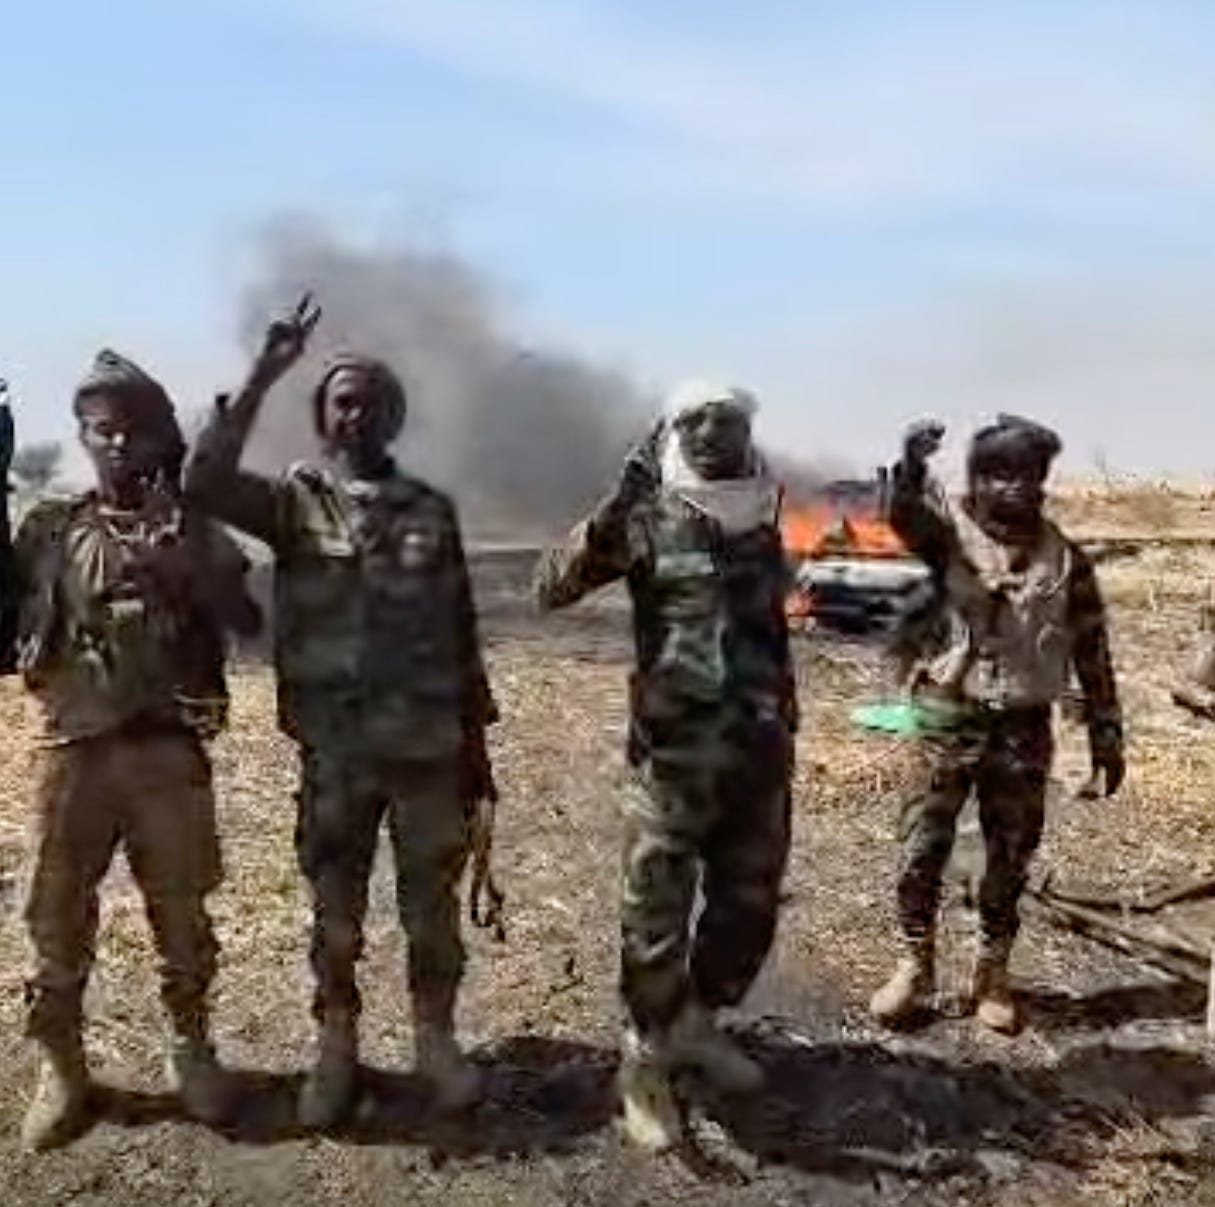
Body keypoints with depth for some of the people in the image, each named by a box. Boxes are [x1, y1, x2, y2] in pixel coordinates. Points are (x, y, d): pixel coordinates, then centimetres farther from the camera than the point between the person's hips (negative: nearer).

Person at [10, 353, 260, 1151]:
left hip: (170, 753, -1)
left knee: (183, 920, 10)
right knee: (58, 922, 9)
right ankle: (61, 1069, 27)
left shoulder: (191, 531, 4)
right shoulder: (48, 531, 7)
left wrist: (178, 561, -20)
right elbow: (11, 630, 5)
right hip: (75, 754, 1)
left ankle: (192, 1054, 29)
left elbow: (246, 621, -9)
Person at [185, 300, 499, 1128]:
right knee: (336, 911, 11)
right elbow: (207, 483, -21)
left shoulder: (432, 511, 4)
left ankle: (436, 1038, 29)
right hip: (335, 751, -1)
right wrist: (263, 376, -25)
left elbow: (463, 638, 7)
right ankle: (337, 1047, 29)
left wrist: (477, 746, 7)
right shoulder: (296, 501, 0)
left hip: (429, 746, 1)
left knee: (433, 906, 10)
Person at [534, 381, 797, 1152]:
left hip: (762, 749, 6)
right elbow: (553, 587, -16)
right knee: (658, 914, 0)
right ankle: (647, 1059, 19)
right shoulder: (648, 519, -6)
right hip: (675, 751, -5)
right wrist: (616, 513, -28)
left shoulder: (764, 518, 9)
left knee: (749, 905, 16)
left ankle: (699, 1024, 38)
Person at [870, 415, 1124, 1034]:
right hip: (949, 719, -1)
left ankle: (993, 974, 27)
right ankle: (914, 967, 20)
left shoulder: (1065, 560, 3)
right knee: (922, 850, 3)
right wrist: (912, 465, -46)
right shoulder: (950, 530, -2)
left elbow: (1093, 656, 6)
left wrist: (1107, 739, 5)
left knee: (1009, 861, 10)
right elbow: (904, 514, -26)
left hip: (1023, 730, 2)